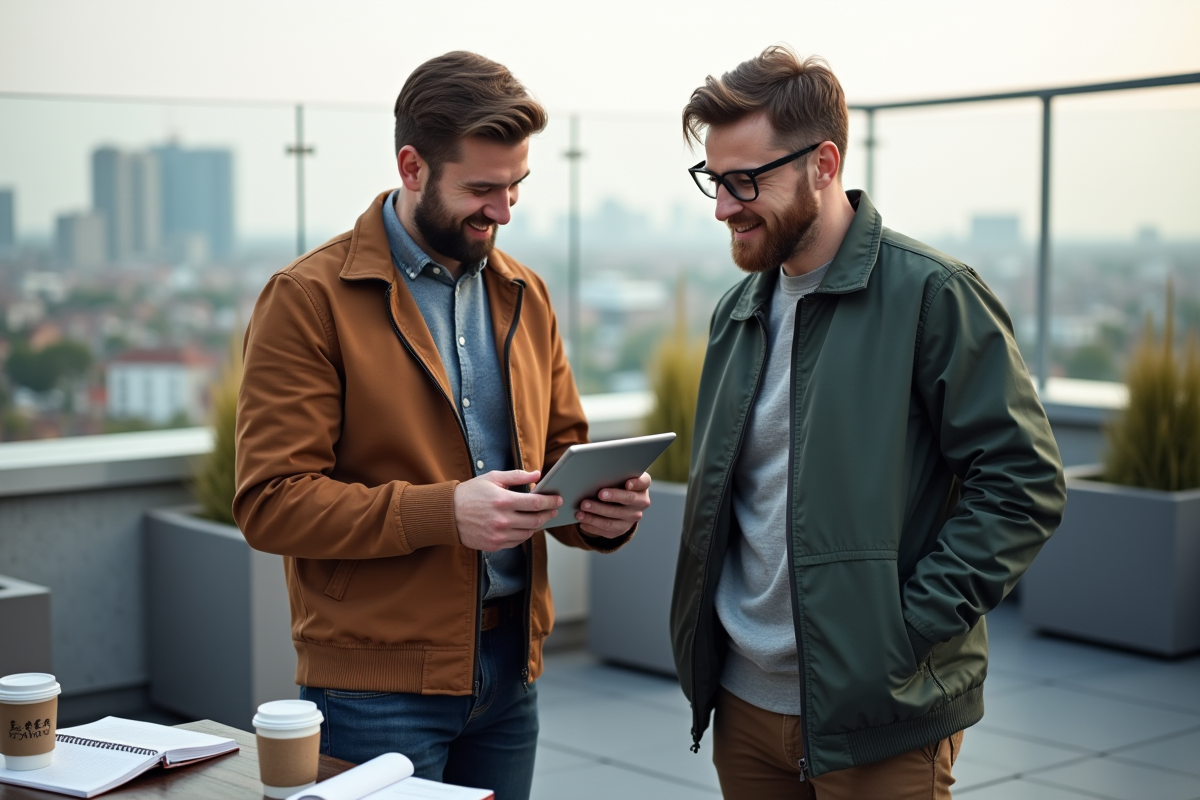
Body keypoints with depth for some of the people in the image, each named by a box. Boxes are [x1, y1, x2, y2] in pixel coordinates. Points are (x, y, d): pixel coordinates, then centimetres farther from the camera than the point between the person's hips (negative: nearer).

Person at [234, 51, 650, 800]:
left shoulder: (524, 295, 11)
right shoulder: (308, 299, -9)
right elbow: (271, 502, -14)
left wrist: (602, 506, -8)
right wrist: (443, 511, -24)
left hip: (511, 667, 6)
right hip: (378, 680, -5)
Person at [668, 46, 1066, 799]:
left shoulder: (931, 293, -11)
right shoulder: (739, 310, 10)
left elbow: (1024, 481, -14)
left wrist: (908, 629, -18)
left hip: (878, 718, -6)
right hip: (744, 701, 6)